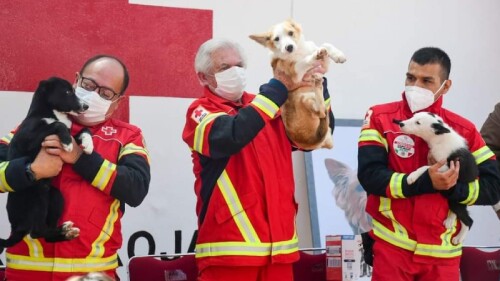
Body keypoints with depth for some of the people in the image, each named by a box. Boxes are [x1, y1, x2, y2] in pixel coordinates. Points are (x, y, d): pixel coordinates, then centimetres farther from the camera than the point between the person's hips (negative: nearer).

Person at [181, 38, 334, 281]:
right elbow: (232, 136, -22)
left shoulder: (265, 107, 15)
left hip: (278, 245, 5)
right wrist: (279, 86, -19)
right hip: (230, 248, -5)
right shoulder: (200, 112, -1)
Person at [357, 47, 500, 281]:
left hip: (443, 252, 2)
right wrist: (426, 182, -22)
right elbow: (370, 175, -14)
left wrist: (452, 187, -18)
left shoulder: (464, 130, 2)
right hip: (392, 246, -2)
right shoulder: (380, 117, -3)